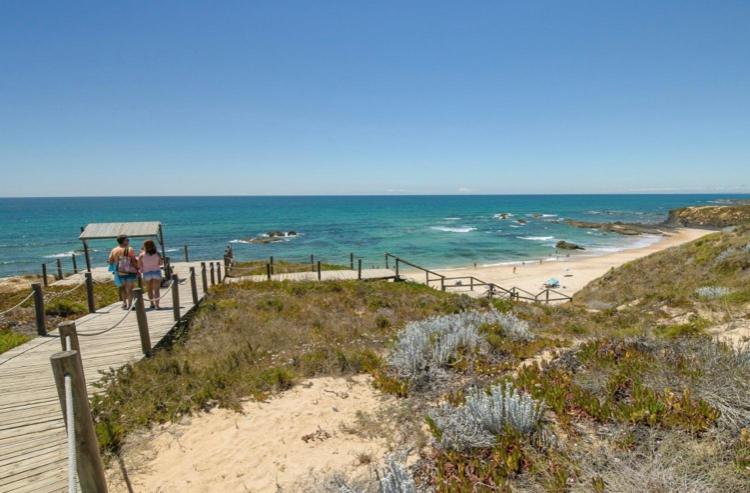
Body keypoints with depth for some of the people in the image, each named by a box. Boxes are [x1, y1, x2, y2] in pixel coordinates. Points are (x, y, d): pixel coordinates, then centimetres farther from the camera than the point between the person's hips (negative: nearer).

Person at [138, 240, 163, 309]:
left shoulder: (142, 255, -8)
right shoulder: (157, 254, -8)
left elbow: (139, 265, -2)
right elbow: (161, 263, -1)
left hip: (146, 273, 1)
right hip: (156, 272, -1)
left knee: (150, 289, 17)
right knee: (156, 290, 0)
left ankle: (152, 304, 26)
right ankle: (156, 305, -10)